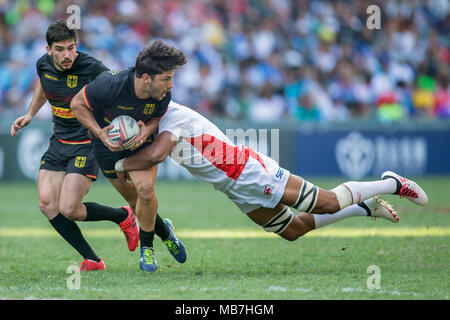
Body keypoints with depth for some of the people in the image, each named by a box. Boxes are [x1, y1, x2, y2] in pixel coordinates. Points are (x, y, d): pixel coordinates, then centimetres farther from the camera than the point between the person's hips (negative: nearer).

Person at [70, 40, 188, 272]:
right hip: (109, 144, -1)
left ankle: (146, 247, 1)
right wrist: (100, 133, -29)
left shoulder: (163, 94, -26)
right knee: (134, 199, 6)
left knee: (145, 189, -21)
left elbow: (158, 117, -3)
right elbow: (77, 103, -19)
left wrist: (147, 129, -27)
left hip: (141, 142, 1)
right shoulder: (111, 85, -36)